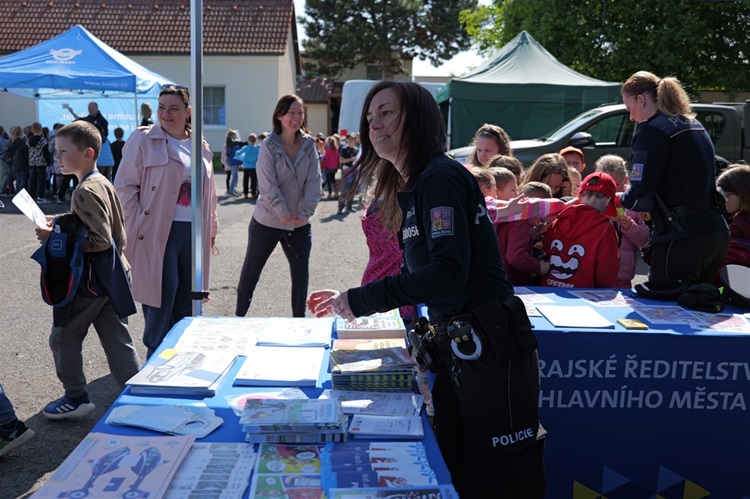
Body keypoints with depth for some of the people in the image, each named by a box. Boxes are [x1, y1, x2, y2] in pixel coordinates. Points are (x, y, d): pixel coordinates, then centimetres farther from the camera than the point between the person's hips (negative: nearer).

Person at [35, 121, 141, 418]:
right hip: (108, 276, 9)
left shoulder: (86, 191, -19)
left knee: (64, 337, 9)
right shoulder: (103, 183, 9)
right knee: (118, 342, 11)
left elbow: (100, 240, -24)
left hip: (89, 281, -9)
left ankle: (76, 398, 22)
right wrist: (62, 223, 12)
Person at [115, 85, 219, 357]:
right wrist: (135, 228, -12)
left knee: (186, 297, 11)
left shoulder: (200, 147, 14)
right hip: (157, 231, -5)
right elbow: (125, 186, -6)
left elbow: (209, 191, 20)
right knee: (162, 293, -3)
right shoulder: (143, 139, -3)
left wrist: (211, 229, 16)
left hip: (193, 232, 5)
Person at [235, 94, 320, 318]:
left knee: (301, 275, 10)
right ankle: (239, 315, 30)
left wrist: (306, 211, -17)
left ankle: (299, 320, 26)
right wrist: (283, 212, -24)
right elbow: (268, 185, -16)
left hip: (299, 225, 3)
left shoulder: (309, 145, 1)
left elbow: (314, 181, -5)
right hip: (267, 222, -3)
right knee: (251, 271, 11)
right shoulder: (268, 147, -10)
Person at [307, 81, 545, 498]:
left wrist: (362, 300, -17)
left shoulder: (440, 177, -15)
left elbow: (448, 272, -25)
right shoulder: (413, 187, 13)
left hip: (491, 350, -9)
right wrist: (350, 299, 13)